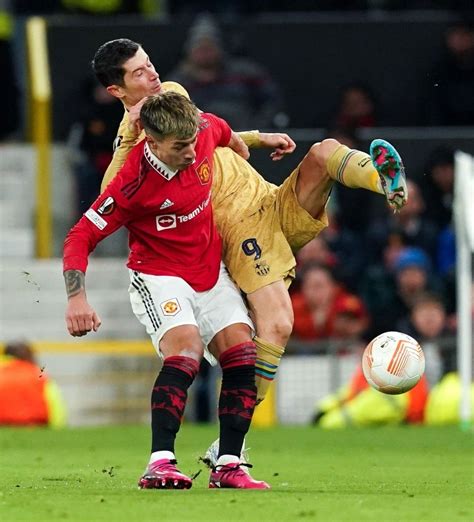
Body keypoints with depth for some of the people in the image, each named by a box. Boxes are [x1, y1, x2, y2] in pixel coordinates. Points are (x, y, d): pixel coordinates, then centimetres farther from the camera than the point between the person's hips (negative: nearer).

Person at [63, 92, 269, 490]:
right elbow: (80, 237, -22)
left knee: (242, 355, -9)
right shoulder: (134, 183, -27)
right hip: (160, 277, -6)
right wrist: (77, 297, -33)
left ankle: (228, 466, -5)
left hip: (212, 274, 6)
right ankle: (160, 464, -33)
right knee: (185, 350, -29)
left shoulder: (204, 130, -13)